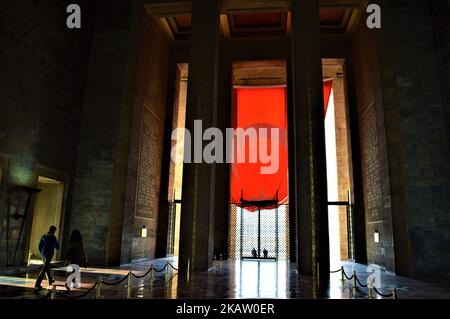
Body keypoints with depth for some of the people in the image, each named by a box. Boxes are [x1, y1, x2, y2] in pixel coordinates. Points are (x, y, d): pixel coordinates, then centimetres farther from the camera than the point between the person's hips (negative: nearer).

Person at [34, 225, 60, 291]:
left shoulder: (43, 236, 6)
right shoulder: (53, 237, -14)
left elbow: (40, 247, 12)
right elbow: (57, 247, -10)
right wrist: (57, 242, 11)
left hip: (43, 254, 8)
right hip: (49, 255, -8)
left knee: (47, 267, 24)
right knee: (44, 270, -7)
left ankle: (50, 280, 42)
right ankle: (37, 284, -13)